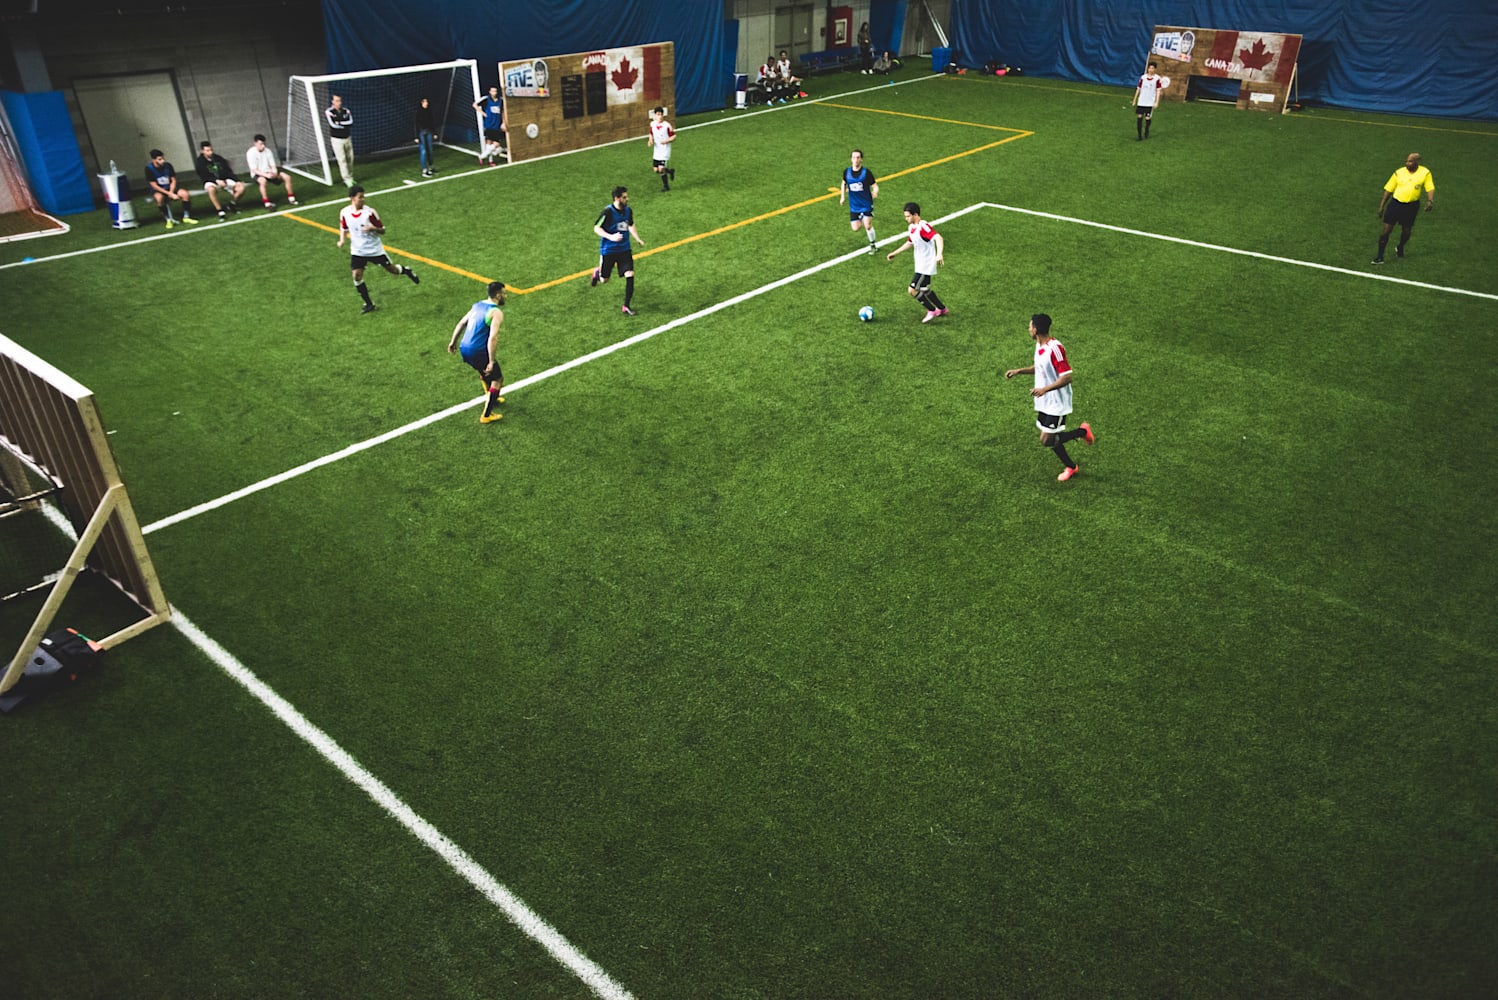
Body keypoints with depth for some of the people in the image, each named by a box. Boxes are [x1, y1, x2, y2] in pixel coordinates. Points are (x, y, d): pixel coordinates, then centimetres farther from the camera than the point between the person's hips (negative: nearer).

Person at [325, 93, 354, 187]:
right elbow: (333, 125, -21)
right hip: (336, 139, -5)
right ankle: (347, 180, -8)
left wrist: (339, 123, -18)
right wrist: (345, 125, -10)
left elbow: (351, 122, -12)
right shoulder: (329, 112, -10)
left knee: (350, 158, 9)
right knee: (342, 160, -7)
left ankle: (350, 178, 22)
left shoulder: (346, 111, 3)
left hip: (347, 138, 5)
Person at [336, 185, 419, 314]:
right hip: (357, 251, 2)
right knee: (357, 276, -8)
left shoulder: (369, 212, -18)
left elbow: (382, 230, -11)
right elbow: (343, 228, 10)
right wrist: (341, 240, -10)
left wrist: (372, 228, -32)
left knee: (392, 270, 9)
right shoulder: (344, 213, -9)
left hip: (375, 249, -2)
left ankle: (406, 271, 47)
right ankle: (369, 304, 7)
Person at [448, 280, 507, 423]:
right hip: (478, 353, -8)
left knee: (485, 371, 34)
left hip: (464, 349, 8)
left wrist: (453, 342, 30)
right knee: (497, 379, 9)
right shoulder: (496, 312, -14)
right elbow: (492, 338, -24)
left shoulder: (477, 305, 12)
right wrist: (492, 362, -23)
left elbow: (461, 324, 19)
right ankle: (486, 416, 8)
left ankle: (491, 398, 54)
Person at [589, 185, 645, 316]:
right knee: (604, 279, 9)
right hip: (608, 250, -4)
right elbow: (596, 228, -15)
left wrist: (638, 239, 6)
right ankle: (597, 273, 49)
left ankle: (626, 307, -1)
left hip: (624, 249, 4)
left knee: (630, 275, -12)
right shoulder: (607, 211, -19)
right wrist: (611, 237, -28)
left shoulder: (628, 210, -1)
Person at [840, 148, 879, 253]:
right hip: (854, 205, 3)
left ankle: (872, 245, 17)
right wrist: (842, 196, 10)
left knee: (868, 226, -9)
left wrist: (875, 192, -34)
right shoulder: (846, 171, -4)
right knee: (855, 228, 0)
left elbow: (875, 185, -12)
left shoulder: (866, 172, -14)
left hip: (866, 204, -3)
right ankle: (861, 219, 37)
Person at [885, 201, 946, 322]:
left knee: (913, 291, -9)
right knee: (924, 290, 22)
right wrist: (894, 253, 27)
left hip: (926, 266, -10)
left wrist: (939, 254, -52)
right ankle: (942, 309, 38)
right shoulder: (911, 228, 6)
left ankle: (932, 311, 7)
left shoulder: (923, 227, -24)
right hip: (920, 266, 10)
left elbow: (938, 238, -37)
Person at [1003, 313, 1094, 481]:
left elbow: (1067, 377, -25)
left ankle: (1083, 431, 11)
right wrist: (1018, 371, 13)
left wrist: (1045, 389, -33)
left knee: (1047, 441, -8)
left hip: (1057, 403, -9)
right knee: (1049, 438, 13)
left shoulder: (1055, 348, -24)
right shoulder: (1039, 345, 5)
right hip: (1044, 402, 9)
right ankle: (1070, 467, 30)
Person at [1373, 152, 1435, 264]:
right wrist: (1382, 205, 5)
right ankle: (1380, 256, 0)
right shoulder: (1399, 173, -1)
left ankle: (1400, 248, 42)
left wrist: (1430, 201, -22)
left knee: (1406, 231, 11)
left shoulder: (1425, 173, -3)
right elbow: (1388, 189, 6)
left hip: (1412, 206, 0)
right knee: (1386, 229, -7)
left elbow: (1430, 188, -4)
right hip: (1396, 203, 0)